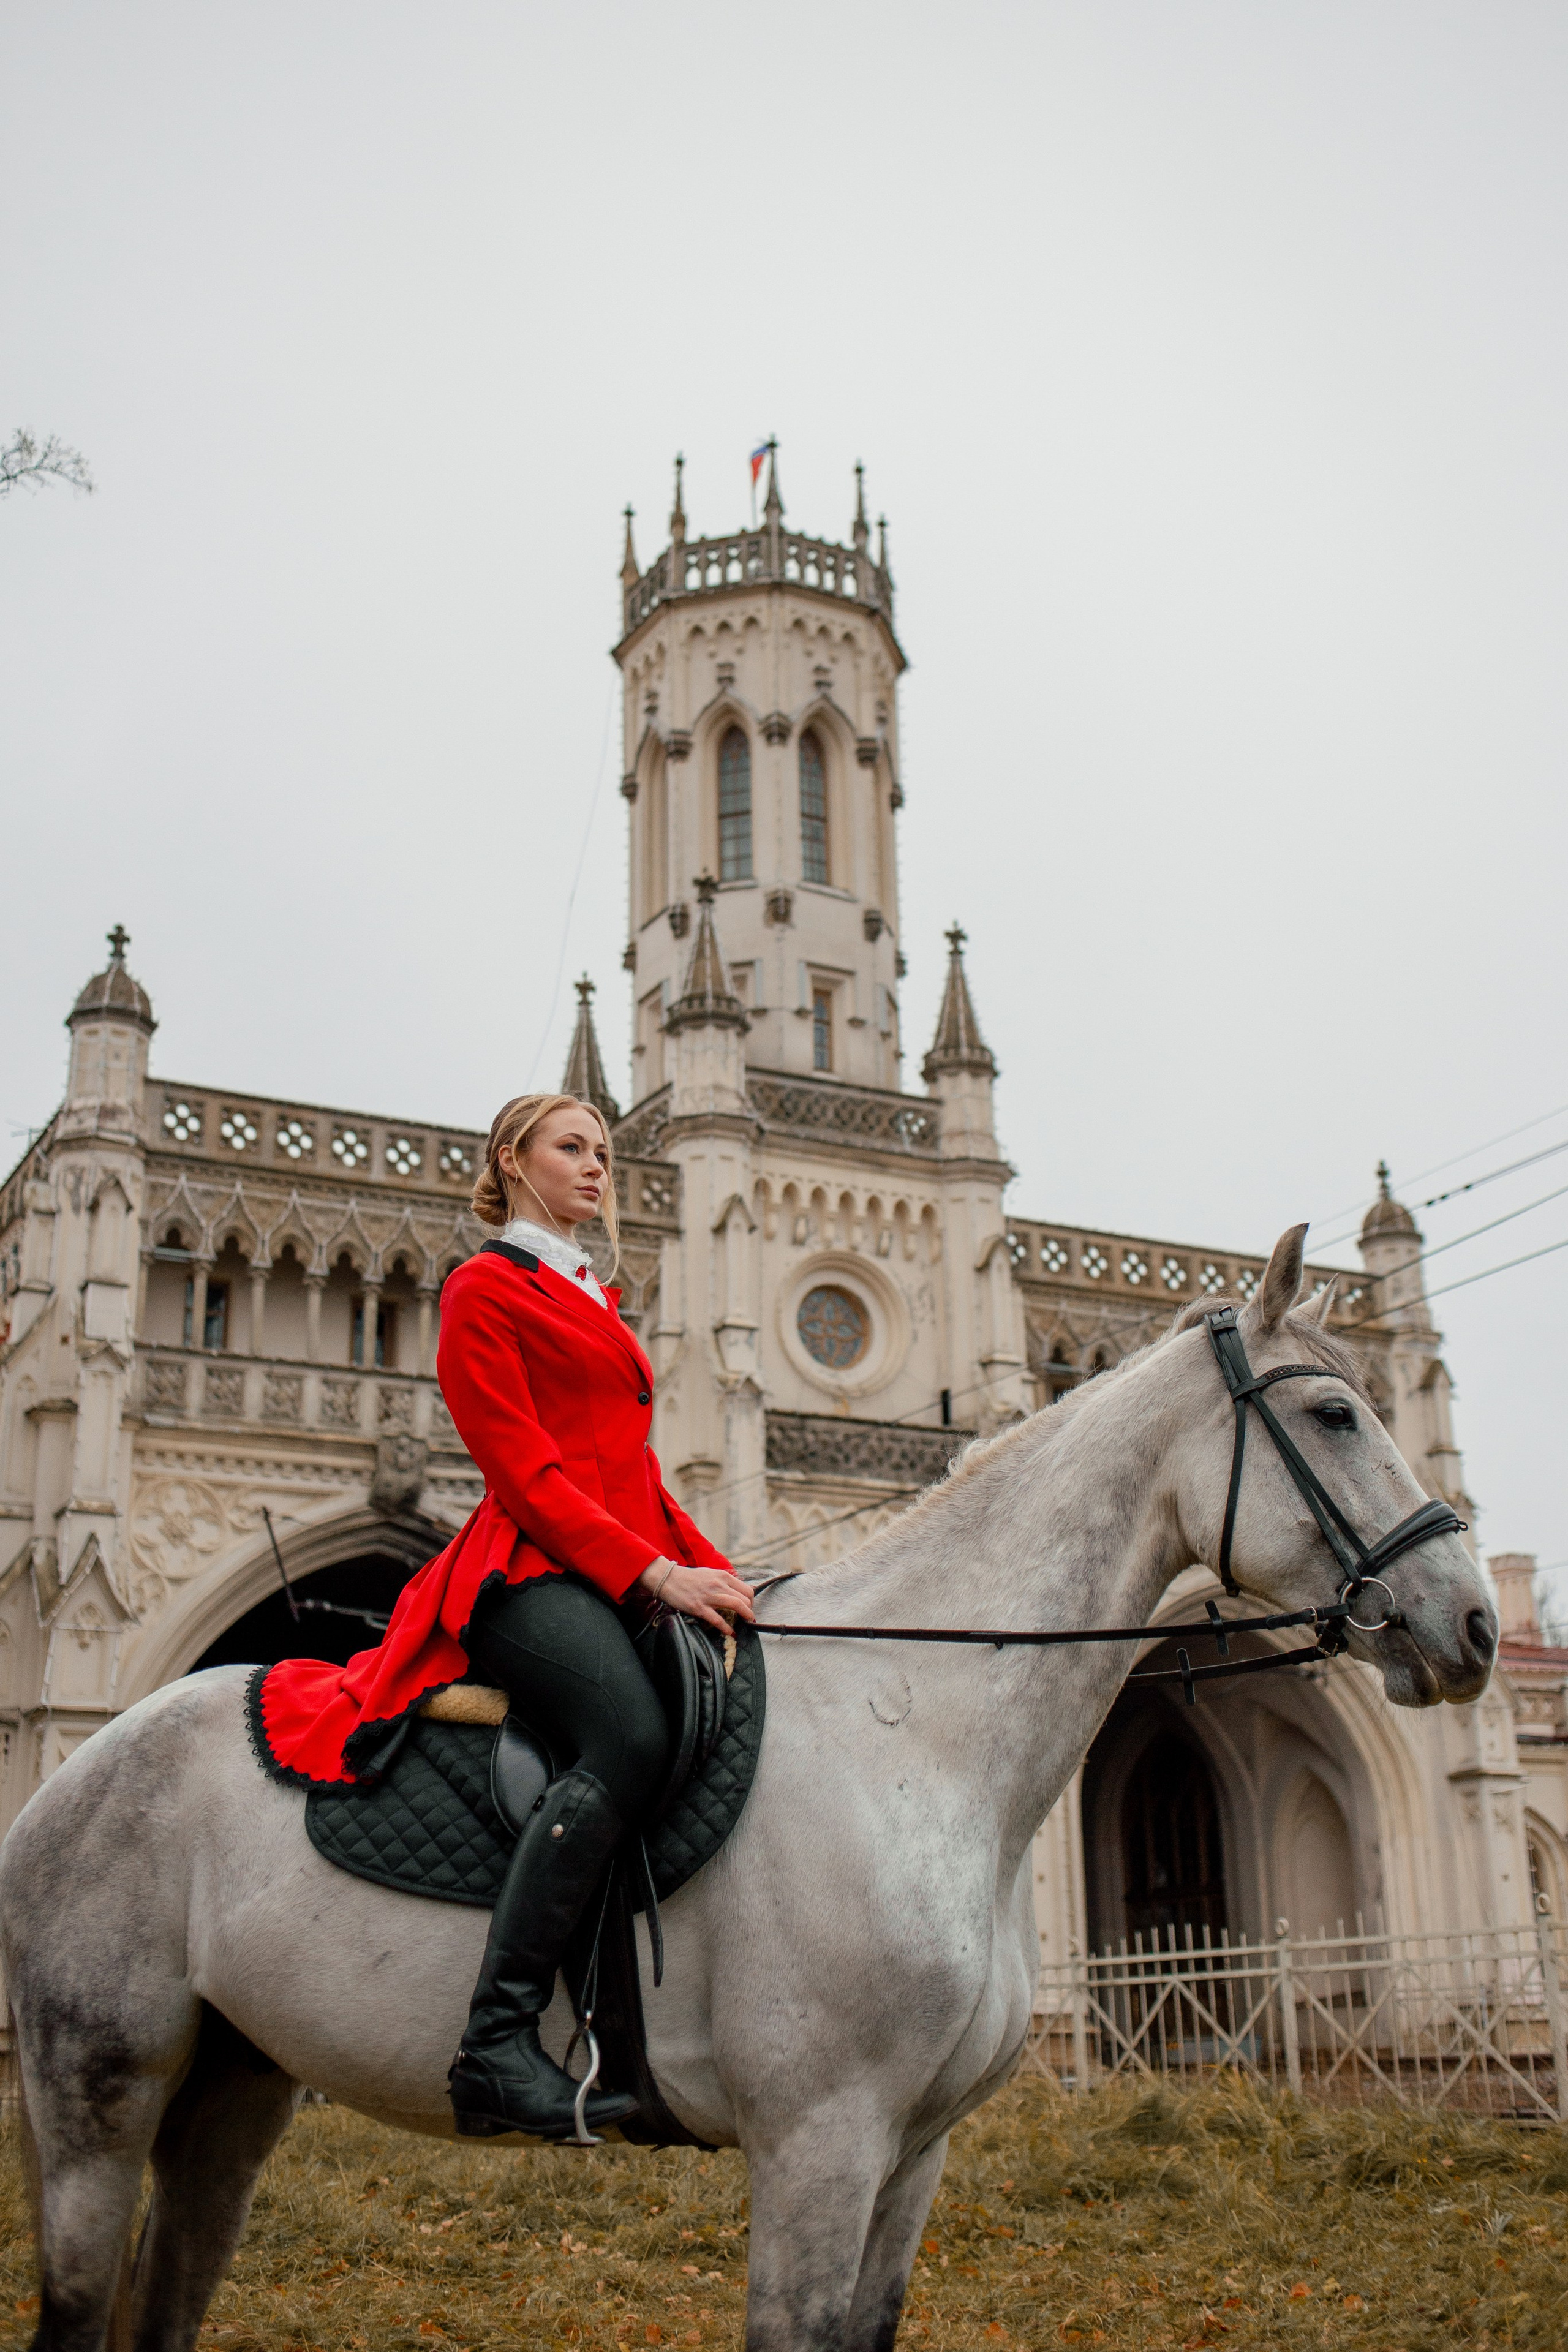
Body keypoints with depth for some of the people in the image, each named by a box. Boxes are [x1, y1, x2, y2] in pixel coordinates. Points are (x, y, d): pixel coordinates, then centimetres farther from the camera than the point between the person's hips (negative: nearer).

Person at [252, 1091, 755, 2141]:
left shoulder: (596, 1303, 29)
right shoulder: (486, 1288, 4)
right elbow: (525, 1471, -8)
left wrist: (718, 1572, 12)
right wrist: (656, 1573, -17)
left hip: (624, 1575, 9)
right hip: (534, 1571, -9)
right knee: (632, 1738, -34)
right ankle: (499, 2043, -36)